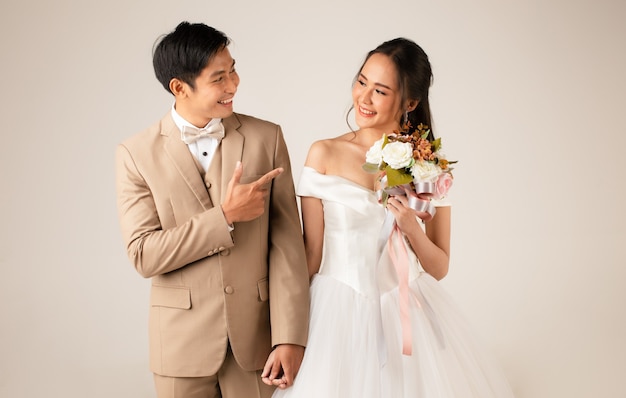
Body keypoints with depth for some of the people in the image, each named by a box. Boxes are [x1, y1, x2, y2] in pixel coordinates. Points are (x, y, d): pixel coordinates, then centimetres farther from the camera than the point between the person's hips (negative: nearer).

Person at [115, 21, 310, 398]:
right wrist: (226, 216, -19)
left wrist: (290, 336, -12)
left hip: (256, 337, 1)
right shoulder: (137, 154, -6)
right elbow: (144, 255, -12)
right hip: (183, 342, -1)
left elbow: (287, 242, -6)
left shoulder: (267, 138, -3)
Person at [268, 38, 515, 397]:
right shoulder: (325, 155, -4)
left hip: (409, 316, 1)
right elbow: (311, 253, -2)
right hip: (341, 313, -1)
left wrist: (411, 228, -16)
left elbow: (439, 268, 3)